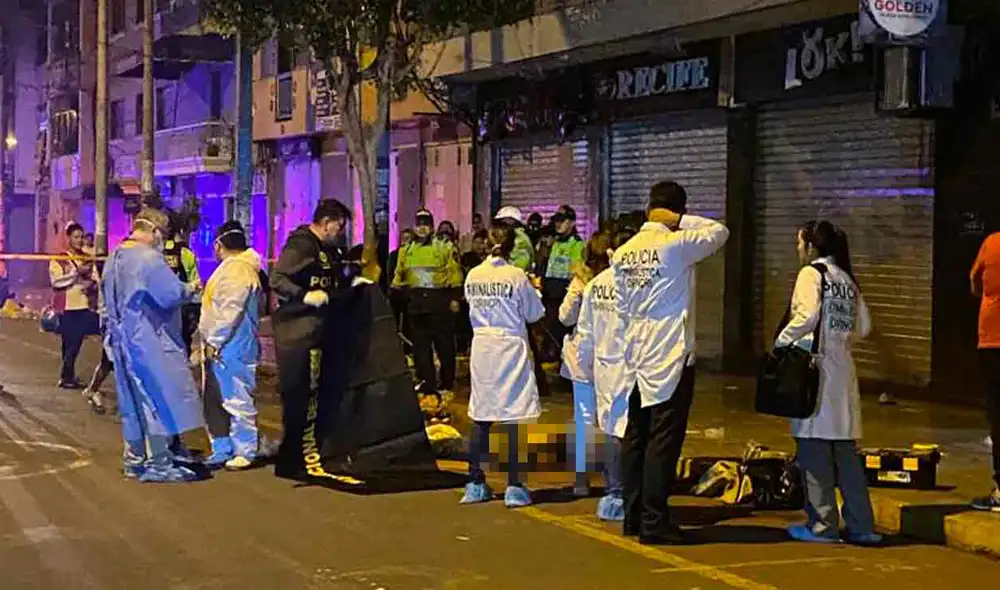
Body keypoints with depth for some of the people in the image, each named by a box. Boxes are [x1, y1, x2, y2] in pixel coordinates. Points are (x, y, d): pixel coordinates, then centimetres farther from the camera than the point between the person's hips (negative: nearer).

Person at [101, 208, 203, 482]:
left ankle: (135, 460, 21)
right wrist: (189, 290, -3)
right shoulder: (149, 257, -17)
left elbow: (109, 302, 20)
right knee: (161, 398, -3)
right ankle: (159, 462, -2)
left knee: (134, 400, 15)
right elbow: (172, 294, -20)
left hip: (122, 340, 9)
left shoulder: (113, 259, 12)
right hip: (151, 341, -9)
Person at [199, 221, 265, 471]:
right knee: (215, 401, 13)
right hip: (220, 347, 11)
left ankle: (245, 452, -1)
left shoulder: (237, 270, -14)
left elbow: (230, 311, -20)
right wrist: (209, 342, 21)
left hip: (231, 348, -11)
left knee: (236, 399, -6)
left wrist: (214, 342, -18)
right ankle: (222, 450, 20)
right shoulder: (229, 268, 20)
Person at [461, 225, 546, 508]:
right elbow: (535, 313, -2)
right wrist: (533, 291, 14)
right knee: (514, 417, -1)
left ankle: (475, 484, 14)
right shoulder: (516, 276, -11)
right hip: (511, 346, -4)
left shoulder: (473, 276, 1)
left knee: (481, 416, 11)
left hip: (482, 347, 4)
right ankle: (514, 488, -2)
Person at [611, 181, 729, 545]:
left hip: (636, 355, 7)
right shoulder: (675, 245, -12)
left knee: (635, 436, 11)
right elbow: (720, 232, -2)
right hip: (671, 355, -7)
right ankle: (654, 522, -4)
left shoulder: (624, 252, 9)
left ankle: (633, 516, 17)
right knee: (664, 440, -4)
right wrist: (681, 221, 2)